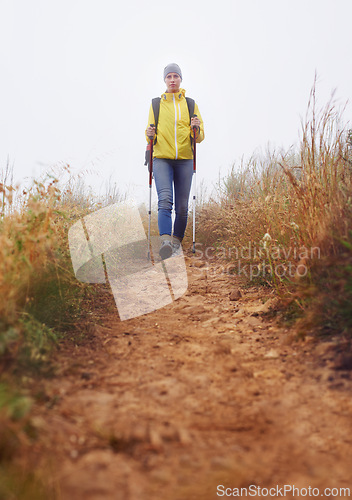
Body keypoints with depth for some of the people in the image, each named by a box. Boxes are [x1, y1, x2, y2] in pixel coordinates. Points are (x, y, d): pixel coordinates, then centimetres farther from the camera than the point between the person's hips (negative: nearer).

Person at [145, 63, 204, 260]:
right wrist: (150, 135, -7)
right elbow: (151, 135, 16)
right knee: (165, 199, -21)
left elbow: (200, 137, 9)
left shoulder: (191, 104, 13)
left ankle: (177, 242, 15)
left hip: (184, 160, 1)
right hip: (162, 158, -1)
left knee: (182, 206, 1)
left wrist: (196, 129, -13)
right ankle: (166, 241, -30)